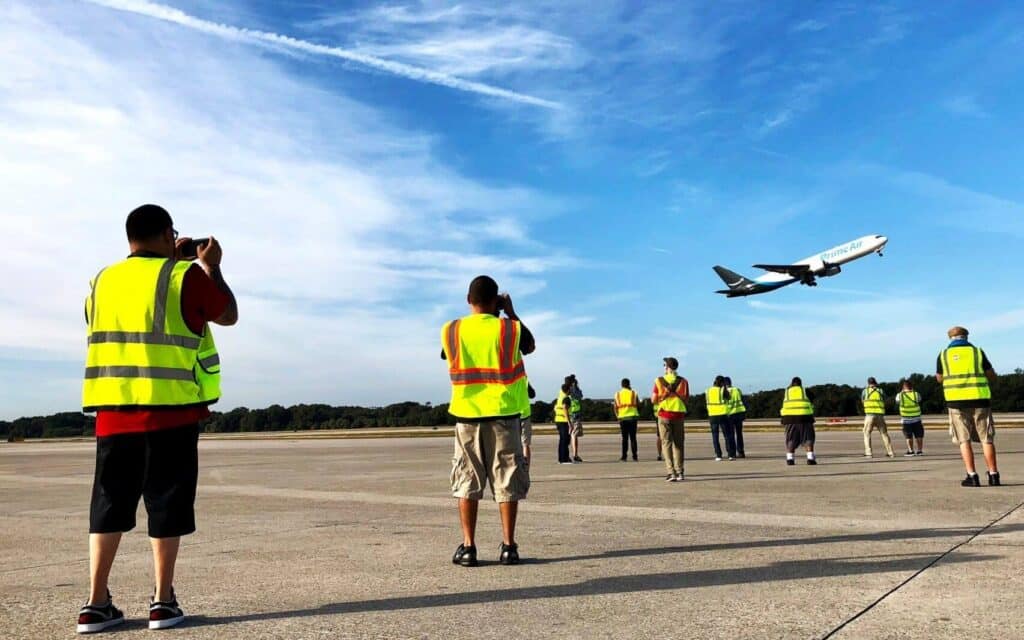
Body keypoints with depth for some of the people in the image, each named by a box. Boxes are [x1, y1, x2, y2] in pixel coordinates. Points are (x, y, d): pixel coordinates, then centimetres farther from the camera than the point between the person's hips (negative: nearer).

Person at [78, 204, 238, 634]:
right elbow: (229, 316, 8)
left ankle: (96, 604, 12)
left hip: (113, 409, 5)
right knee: (166, 503, 3)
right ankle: (162, 602, 8)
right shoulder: (185, 276, -3)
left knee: (110, 502, 10)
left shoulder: (104, 281, 13)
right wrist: (212, 268, 19)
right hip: (170, 409, -4)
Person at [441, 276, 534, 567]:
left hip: (467, 414, 1)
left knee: (467, 481, 8)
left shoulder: (450, 331, -2)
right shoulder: (510, 329, -5)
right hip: (504, 414, -1)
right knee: (507, 480, 7)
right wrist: (511, 312, 17)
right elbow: (531, 346, 15)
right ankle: (508, 546, 8)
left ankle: (468, 547, 6)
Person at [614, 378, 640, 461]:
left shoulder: (617, 394, 6)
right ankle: (634, 457, 1)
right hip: (632, 416, -1)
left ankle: (623, 457, 4)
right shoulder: (633, 393, 3)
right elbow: (638, 405, 3)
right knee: (633, 437, 4)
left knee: (624, 438, 7)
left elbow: (615, 407, 4)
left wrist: (618, 416, 13)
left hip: (622, 417, 1)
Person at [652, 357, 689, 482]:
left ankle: (671, 472, -8)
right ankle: (679, 472, 10)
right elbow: (686, 399, 3)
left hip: (664, 413, -2)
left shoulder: (659, 381, -3)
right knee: (678, 444, 11)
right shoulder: (683, 381, 2)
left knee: (666, 443, 1)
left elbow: (653, 400, -2)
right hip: (679, 414, 2)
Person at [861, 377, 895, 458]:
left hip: (869, 415, -2)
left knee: (867, 433, 5)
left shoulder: (865, 391, 7)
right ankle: (890, 452, 10)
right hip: (880, 415, 2)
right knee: (884, 433, 13)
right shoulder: (881, 391, 10)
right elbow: (884, 402, 20)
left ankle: (868, 453, -7)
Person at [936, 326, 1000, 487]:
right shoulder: (977, 352, 6)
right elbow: (992, 376, 12)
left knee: (964, 440, 3)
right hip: (979, 399, 0)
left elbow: (939, 378, 17)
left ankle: (972, 476, -4)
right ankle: (994, 475, 7)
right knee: (987, 439, 7)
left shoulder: (944, 355, 6)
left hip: (956, 401, 0)